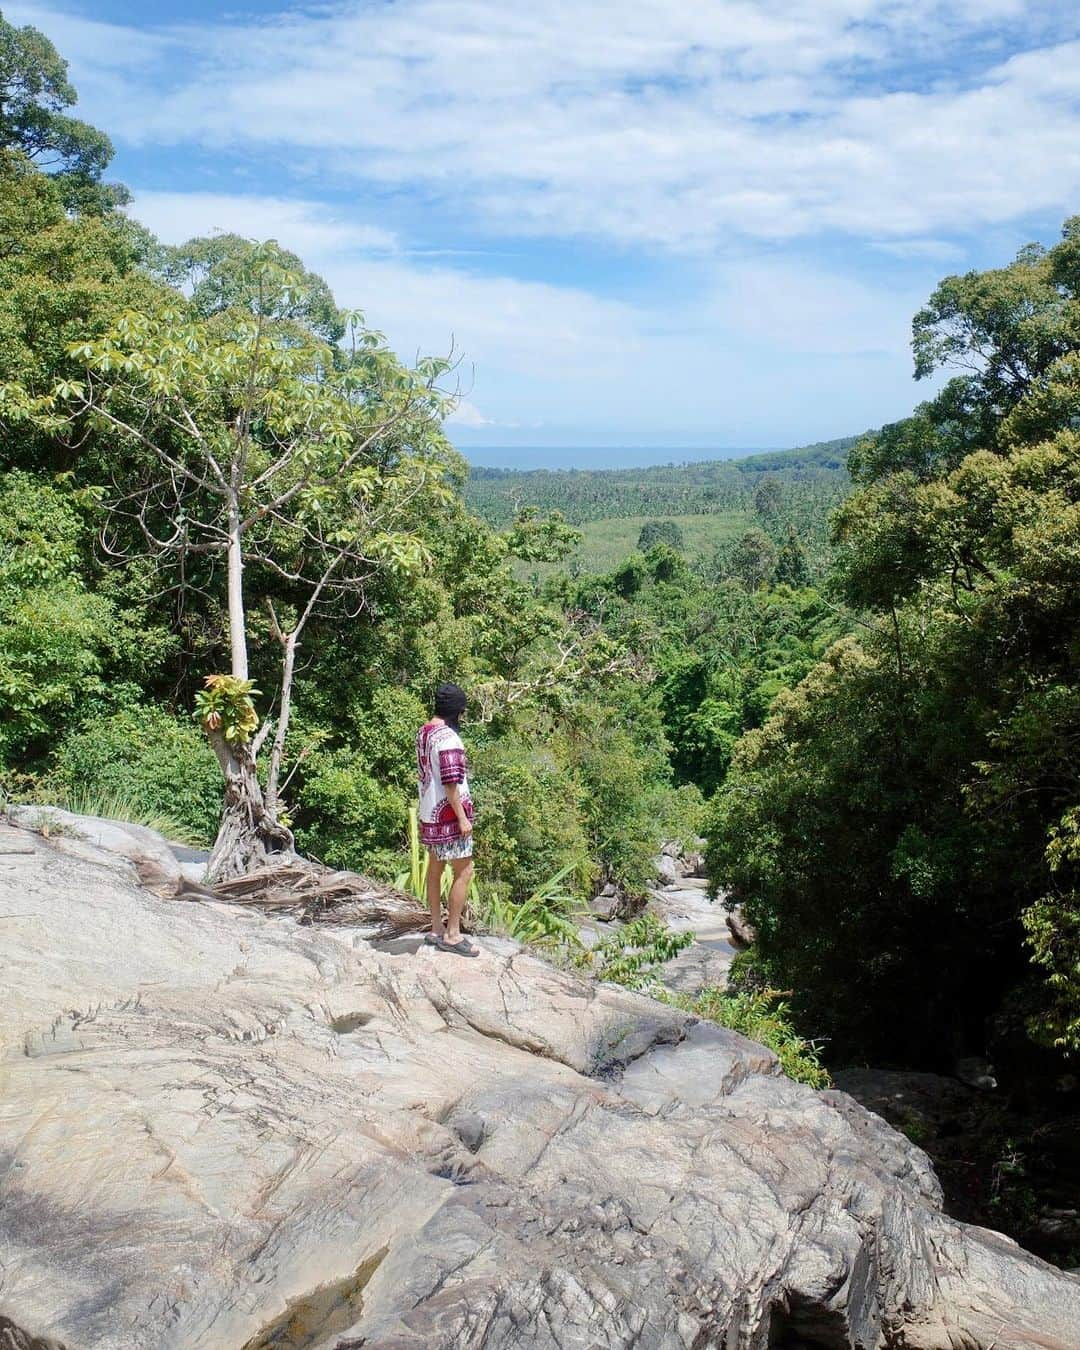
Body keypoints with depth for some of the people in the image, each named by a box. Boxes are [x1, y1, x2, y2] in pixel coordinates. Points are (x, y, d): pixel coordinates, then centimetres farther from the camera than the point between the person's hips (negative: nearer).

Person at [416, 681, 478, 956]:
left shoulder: (423, 732, 9)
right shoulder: (447, 737, -19)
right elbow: (450, 782, -23)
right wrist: (462, 817, -19)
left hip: (430, 813, 10)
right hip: (448, 813, -10)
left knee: (435, 869, 15)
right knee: (464, 871, -3)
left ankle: (437, 929, 23)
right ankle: (452, 935, -1)